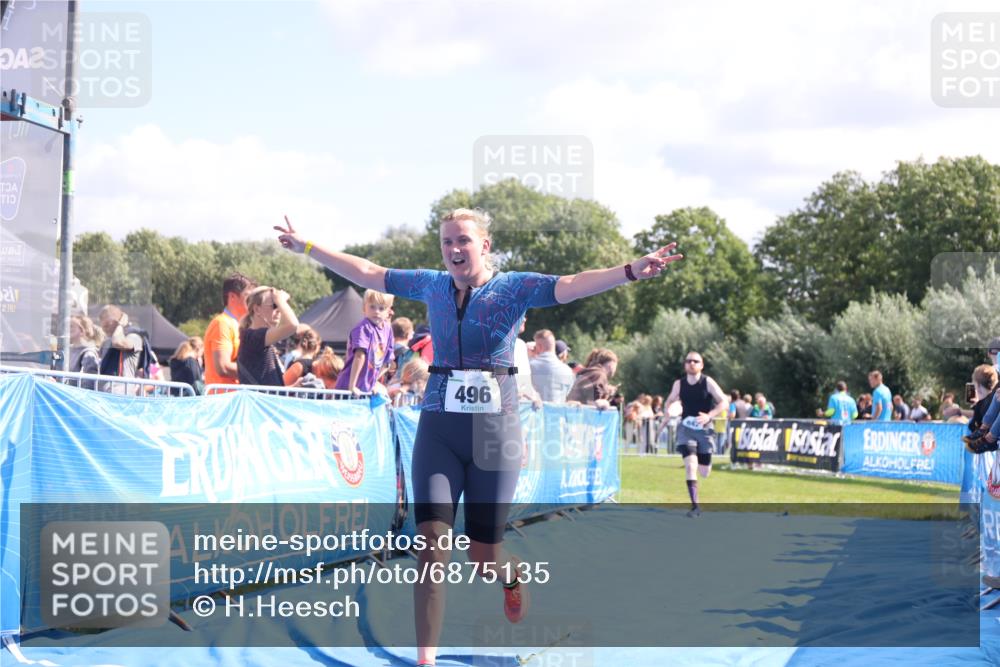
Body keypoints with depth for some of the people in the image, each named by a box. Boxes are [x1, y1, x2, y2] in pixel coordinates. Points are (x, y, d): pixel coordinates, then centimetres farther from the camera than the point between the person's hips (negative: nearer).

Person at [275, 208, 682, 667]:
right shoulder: (432, 285, 7)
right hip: (438, 427, 2)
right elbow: (366, 273, 17)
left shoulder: (515, 287, -4)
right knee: (431, 541, -13)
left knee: (483, 557, 5)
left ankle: (514, 576, 44)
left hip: (495, 427, -2)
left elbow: (571, 286, -21)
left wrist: (630, 271, -37)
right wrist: (308, 247, 20)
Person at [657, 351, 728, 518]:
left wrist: (709, 416, -26)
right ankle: (695, 506, -16)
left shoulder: (708, 382, -8)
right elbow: (670, 401, 18)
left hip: (704, 429, 0)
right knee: (690, 465, -20)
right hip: (686, 428, 1)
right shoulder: (679, 384, 0)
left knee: (704, 473, 3)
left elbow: (724, 403, -12)